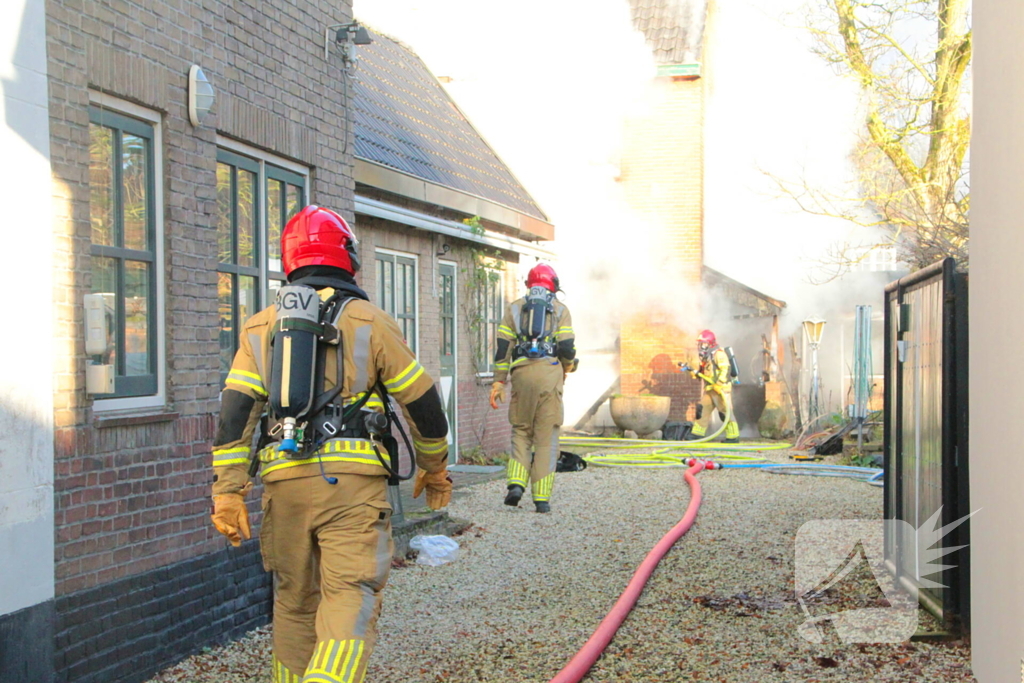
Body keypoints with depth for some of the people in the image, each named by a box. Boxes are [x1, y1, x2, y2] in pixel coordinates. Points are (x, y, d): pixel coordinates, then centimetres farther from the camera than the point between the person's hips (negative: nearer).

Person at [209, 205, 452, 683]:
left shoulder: (261, 327, 12)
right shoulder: (368, 321, 3)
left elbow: (235, 412, 3)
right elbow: (421, 401, 7)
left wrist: (228, 491, 2)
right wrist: (434, 468, 21)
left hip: (284, 482, 4)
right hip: (352, 481, -4)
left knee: (294, 602, 18)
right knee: (349, 602, -6)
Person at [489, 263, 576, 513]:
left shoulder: (514, 308, 15)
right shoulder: (560, 309, 10)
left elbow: (502, 346, 7)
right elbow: (567, 347, 0)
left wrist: (498, 382, 8)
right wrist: (566, 368, 20)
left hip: (521, 373, 2)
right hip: (550, 373, -2)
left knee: (521, 430, 14)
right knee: (546, 436, 2)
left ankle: (516, 483, -6)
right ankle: (541, 497, 0)